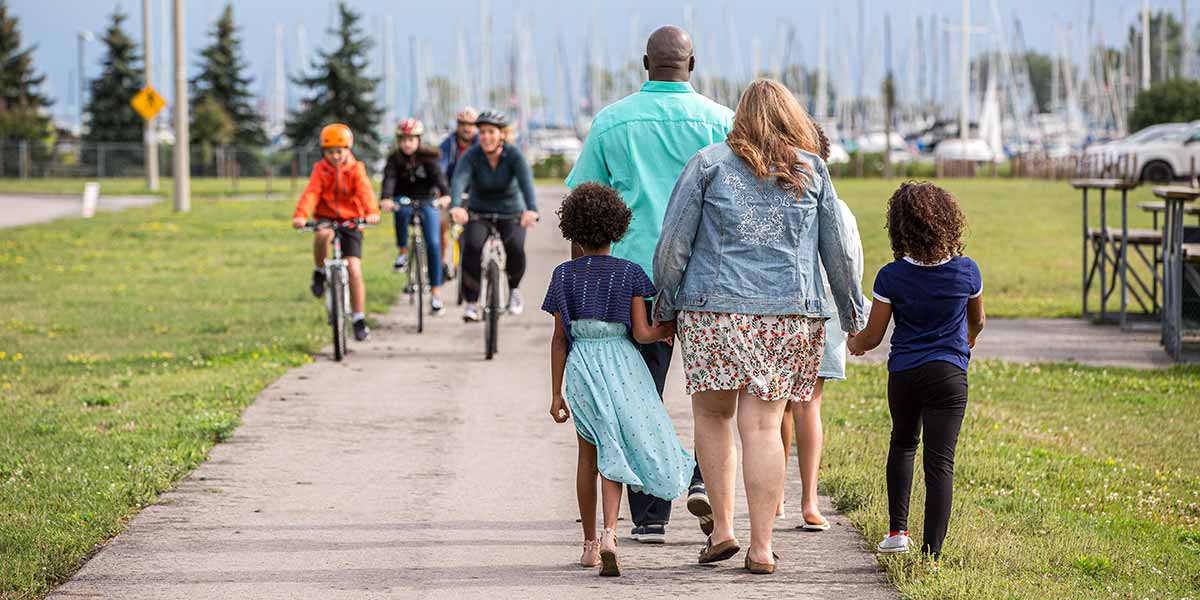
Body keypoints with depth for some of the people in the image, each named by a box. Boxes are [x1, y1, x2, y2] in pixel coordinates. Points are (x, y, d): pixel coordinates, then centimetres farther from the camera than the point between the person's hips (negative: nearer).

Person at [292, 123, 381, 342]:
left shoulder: (356, 170, -2)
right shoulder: (320, 170, -1)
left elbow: (365, 191, -19)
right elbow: (310, 193, -16)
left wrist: (372, 212, -40)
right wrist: (301, 215, -35)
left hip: (350, 221, 0)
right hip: (326, 219, 0)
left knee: (354, 270, -8)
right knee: (322, 234, -39)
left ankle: (359, 320, 1)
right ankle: (319, 273, -13)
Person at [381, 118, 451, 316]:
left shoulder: (427, 158, -10)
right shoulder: (394, 159, -8)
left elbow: (438, 176, -26)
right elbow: (389, 179, -25)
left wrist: (445, 195, -47)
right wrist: (386, 199, -45)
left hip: (427, 202, 0)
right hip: (404, 201, 0)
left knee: (433, 244, -14)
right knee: (402, 211, -37)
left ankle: (436, 292, -10)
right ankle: (402, 252, -17)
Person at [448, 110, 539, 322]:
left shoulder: (514, 155, -15)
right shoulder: (471, 156, -14)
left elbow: (526, 181, -32)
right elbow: (459, 180, -31)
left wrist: (531, 209, -51)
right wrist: (455, 206, -53)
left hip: (511, 214, -1)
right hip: (479, 214, 1)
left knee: (515, 248, -27)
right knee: (472, 247, -27)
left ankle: (514, 288, 4)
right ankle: (471, 302, -16)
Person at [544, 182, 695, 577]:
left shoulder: (565, 275, 0)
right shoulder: (629, 274, -3)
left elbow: (559, 339, 2)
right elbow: (642, 333, -8)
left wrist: (556, 393, 7)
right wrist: (667, 330, 14)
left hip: (581, 367, 1)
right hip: (621, 364, -1)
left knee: (589, 456, 15)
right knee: (614, 454, 2)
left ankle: (590, 543, 21)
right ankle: (609, 535, -19)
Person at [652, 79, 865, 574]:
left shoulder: (709, 163, 5)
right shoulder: (812, 171, 10)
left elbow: (673, 242, 2)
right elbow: (838, 250, 13)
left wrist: (664, 307, 11)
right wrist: (853, 315, 23)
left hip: (715, 311, -1)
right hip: (791, 315, 1)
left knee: (713, 416, 13)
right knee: (762, 426, 1)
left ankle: (722, 528, 7)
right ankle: (761, 547, -3)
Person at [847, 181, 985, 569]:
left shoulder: (891, 276, -9)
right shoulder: (966, 272, -4)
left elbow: (873, 336, -1)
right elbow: (977, 320, 16)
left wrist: (855, 345, 22)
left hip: (903, 373, 1)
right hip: (950, 373, -1)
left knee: (903, 444, 26)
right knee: (940, 463, -3)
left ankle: (897, 531, 23)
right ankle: (931, 554, -9)